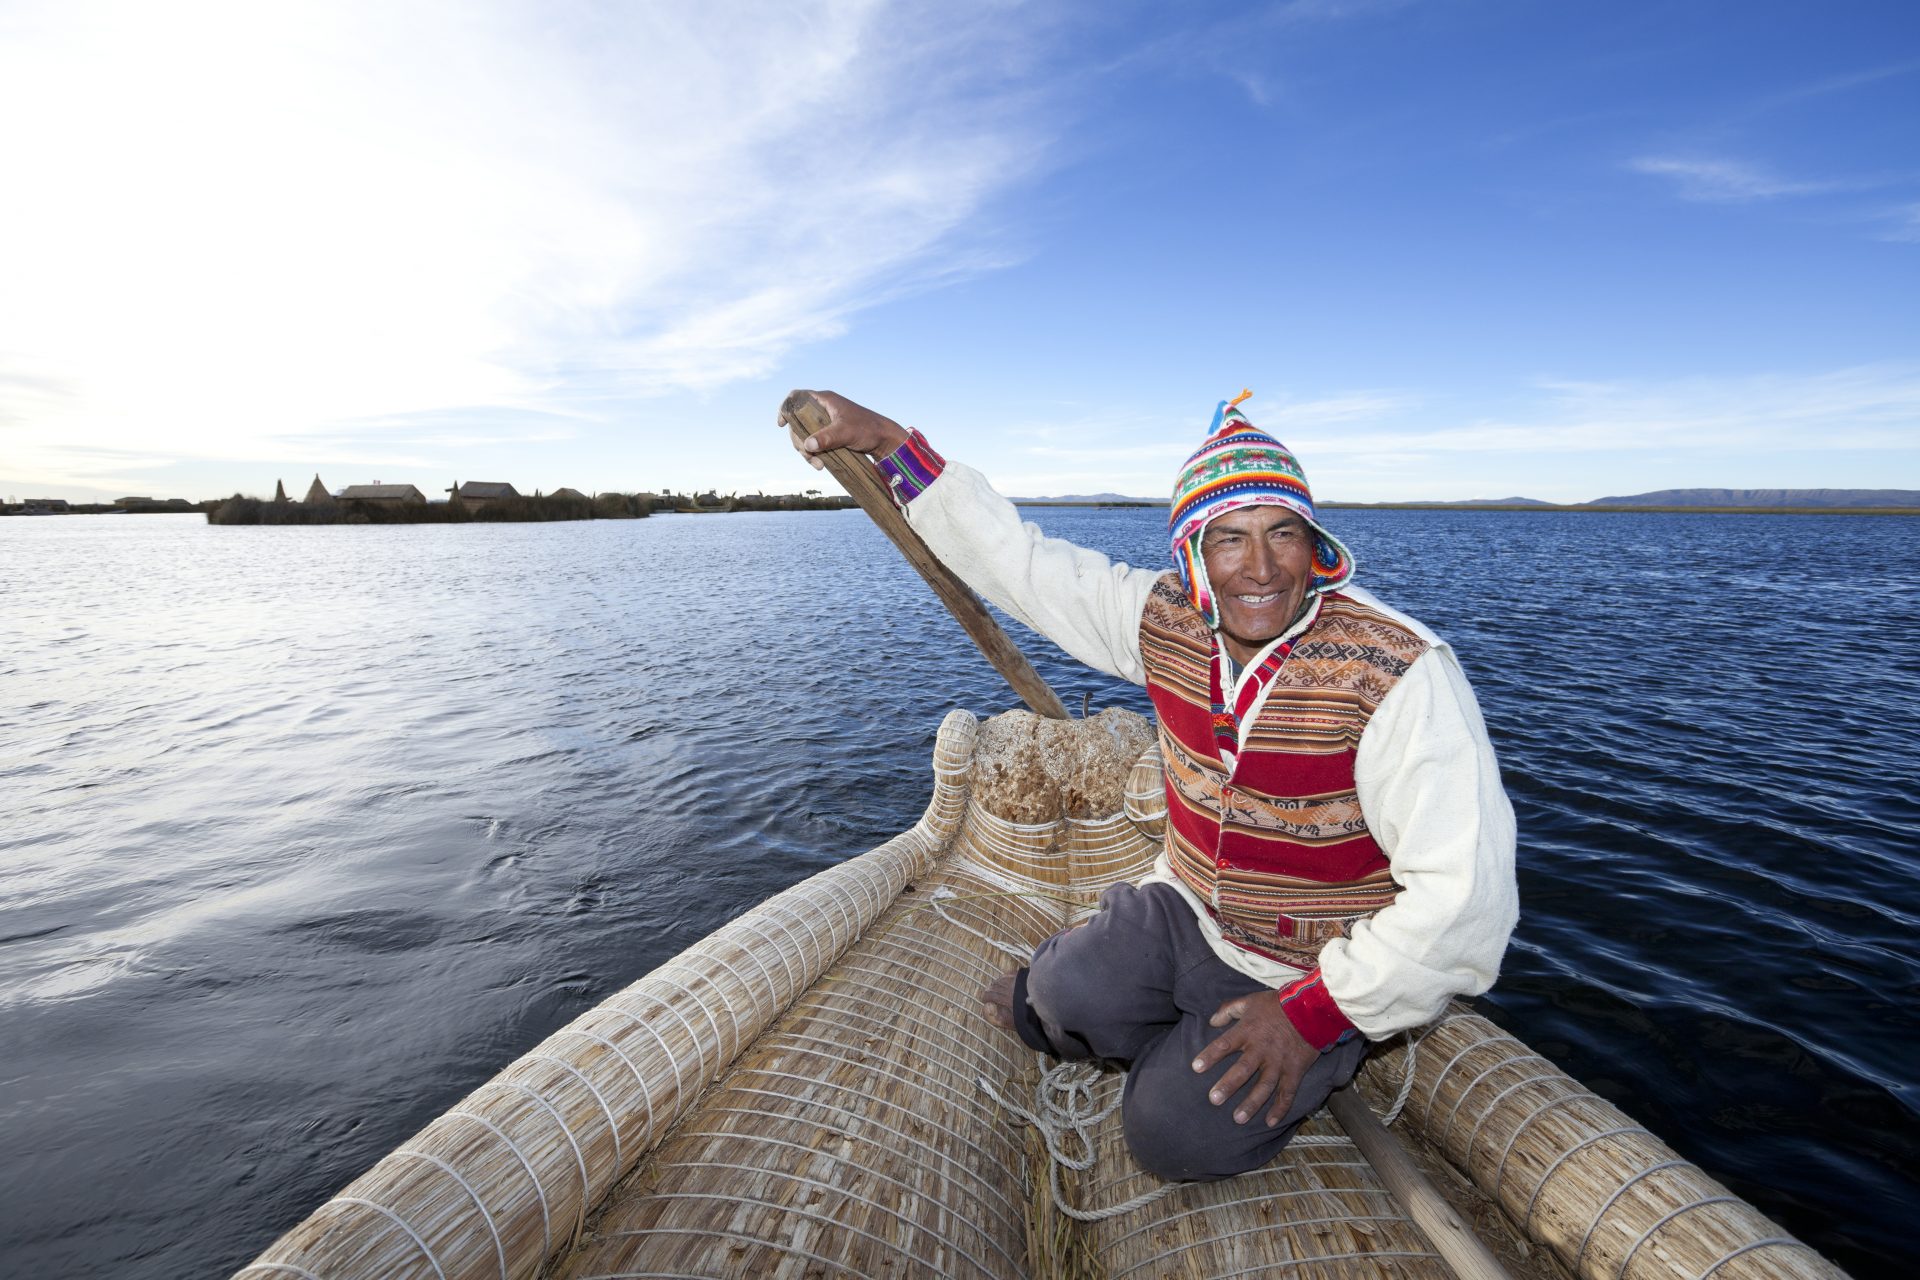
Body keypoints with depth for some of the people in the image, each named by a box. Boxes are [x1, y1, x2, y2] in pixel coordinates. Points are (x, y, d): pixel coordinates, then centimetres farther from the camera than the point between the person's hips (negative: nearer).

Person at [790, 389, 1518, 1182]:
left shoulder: (1395, 672, -27)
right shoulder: (1167, 619, -12)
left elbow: (1465, 892, -24)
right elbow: (1018, 560, -6)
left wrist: (1314, 1011, -21)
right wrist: (888, 440, -5)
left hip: (1324, 975, -3)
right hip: (1191, 909, 3)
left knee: (1174, 1135, -12)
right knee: (1069, 995, -21)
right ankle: (1046, 1002, 15)